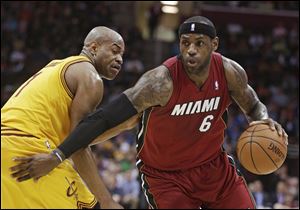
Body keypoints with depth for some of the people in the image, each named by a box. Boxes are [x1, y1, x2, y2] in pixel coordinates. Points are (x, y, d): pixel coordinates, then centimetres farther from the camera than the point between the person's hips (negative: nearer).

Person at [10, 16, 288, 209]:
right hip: (166, 173, -5)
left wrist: (263, 120, -20)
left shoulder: (229, 72, -15)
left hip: (212, 164, 5)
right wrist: (56, 156, -40)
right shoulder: (162, 81, -31)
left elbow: (253, 107, 7)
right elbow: (104, 117, -34)